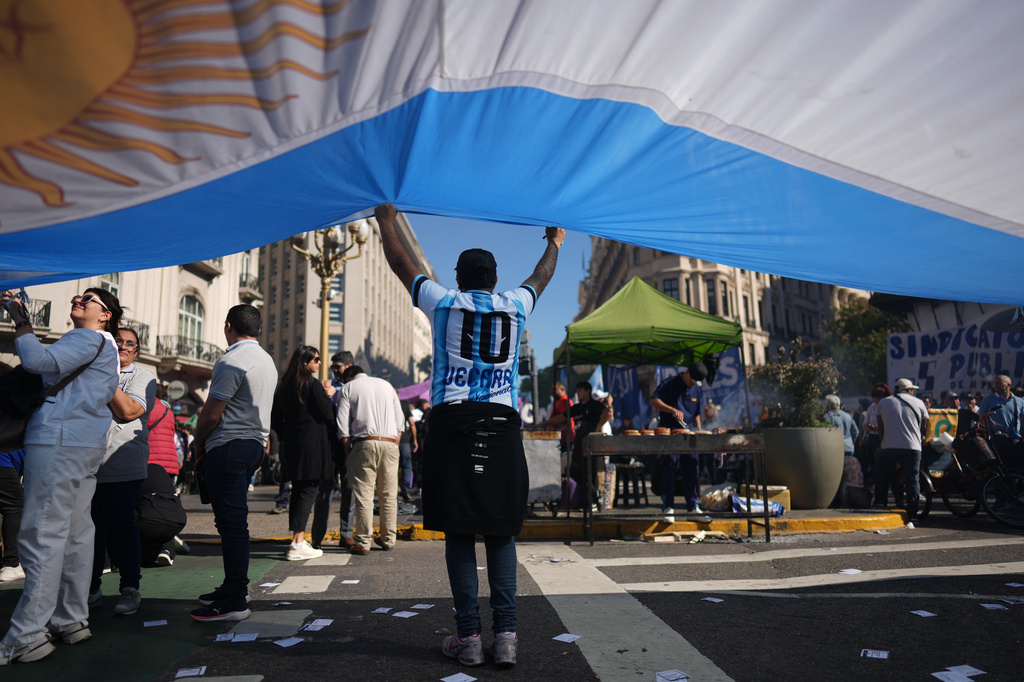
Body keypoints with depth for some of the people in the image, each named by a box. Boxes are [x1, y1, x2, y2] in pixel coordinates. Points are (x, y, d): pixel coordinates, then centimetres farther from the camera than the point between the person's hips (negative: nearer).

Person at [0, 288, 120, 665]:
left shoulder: (89, 339, -5)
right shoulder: (103, 348, 25)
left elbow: (39, 361, -18)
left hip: (59, 440, -10)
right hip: (85, 444, 10)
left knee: (42, 534, -9)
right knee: (75, 532, 10)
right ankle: (72, 620, 16)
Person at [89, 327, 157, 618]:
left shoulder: (142, 377, 4)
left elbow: (129, 411, -12)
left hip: (120, 466, -5)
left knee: (121, 526, -5)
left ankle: (130, 589, 4)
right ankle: (91, 588, 22)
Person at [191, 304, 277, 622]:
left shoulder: (231, 361, -13)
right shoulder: (267, 361, 16)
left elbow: (211, 414, -14)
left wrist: (198, 447, 3)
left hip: (229, 447, -9)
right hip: (256, 444, 9)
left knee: (231, 522, -6)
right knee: (235, 520, 17)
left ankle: (234, 602, -2)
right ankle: (234, 587, 26)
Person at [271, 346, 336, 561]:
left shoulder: (284, 386, 12)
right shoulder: (313, 384, -10)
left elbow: (275, 420, 15)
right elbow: (327, 414, -13)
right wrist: (328, 395, 3)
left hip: (292, 445, 8)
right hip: (313, 445, -8)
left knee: (298, 490, 12)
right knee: (310, 490, -6)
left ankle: (297, 539, 18)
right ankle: (298, 545, -8)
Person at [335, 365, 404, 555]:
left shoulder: (348, 388, 11)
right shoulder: (386, 385, 21)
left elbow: (342, 425, 1)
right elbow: (400, 420, 17)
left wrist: (347, 452, 4)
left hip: (364, 443, -3)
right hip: (390, 443, 3)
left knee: (364, 494, -1)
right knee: (389, 495, 9)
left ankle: (363, 543, -1)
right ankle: (388, 539, 16)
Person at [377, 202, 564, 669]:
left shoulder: (443, 302, 10)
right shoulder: (515, 306, 14)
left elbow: (400, 263, 23)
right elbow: (541, 277, 35)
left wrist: (386, 222, 40)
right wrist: (554, 243, 54)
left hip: (453, 423, -1)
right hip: (503, 425, 2)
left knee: (459, 534, 4)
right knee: (500, 533, 7)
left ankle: (468, 636, 6)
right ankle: (505, 633, 4)